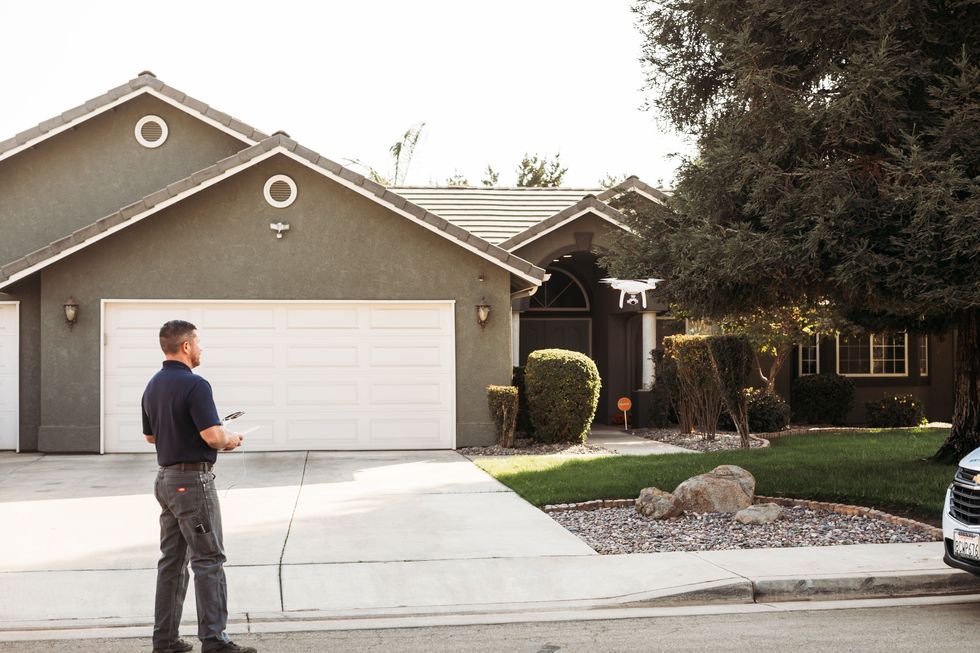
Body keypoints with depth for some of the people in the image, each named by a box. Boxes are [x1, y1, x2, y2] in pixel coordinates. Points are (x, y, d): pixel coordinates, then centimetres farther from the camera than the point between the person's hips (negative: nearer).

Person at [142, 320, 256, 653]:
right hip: (193, 481, -9)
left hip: (166, 478, 9)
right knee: (209, 560, -5)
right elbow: (213, 436, -23)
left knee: (172, 560, 12)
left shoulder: (153, 386, 11)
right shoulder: (194, 385, -18)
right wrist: (231, 439, -3)